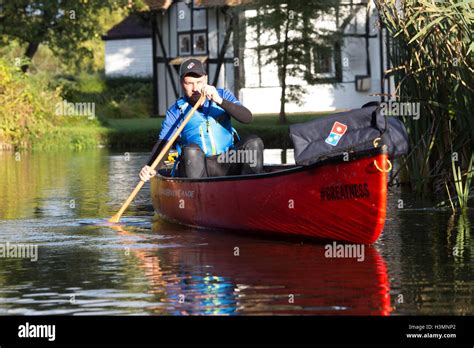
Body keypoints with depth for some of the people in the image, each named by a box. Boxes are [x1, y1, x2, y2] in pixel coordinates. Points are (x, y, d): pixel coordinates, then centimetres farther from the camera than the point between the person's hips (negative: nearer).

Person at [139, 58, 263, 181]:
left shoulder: (222, 95, 6)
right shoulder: (176, 112, 2)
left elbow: (248, 118, -9)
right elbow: (162, 144, -7)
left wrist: (220, 101, -23)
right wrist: (150, 168, -28)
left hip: (228, 166, 2)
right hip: (197, 167, -2)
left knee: (254, 142, -21)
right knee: (191, 150, -32)